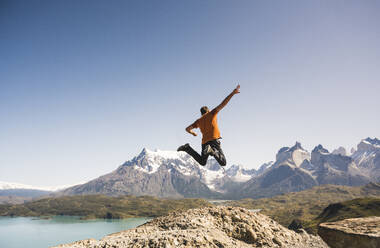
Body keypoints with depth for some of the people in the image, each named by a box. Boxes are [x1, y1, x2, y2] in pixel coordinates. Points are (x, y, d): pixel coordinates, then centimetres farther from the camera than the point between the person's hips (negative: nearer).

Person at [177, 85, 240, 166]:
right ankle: (212, 150, -31)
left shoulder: (199, 121, 19)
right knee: (223, 163, -4)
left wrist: (193, 133, 41)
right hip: (214, 141, -5)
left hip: (204, 143, 5)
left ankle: (187, 148, 2)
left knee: (202, 162, 24)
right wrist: (233, 93, -1)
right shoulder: (211, 114, 9)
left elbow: (187, 129, 19)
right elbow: (223, 104, 1)